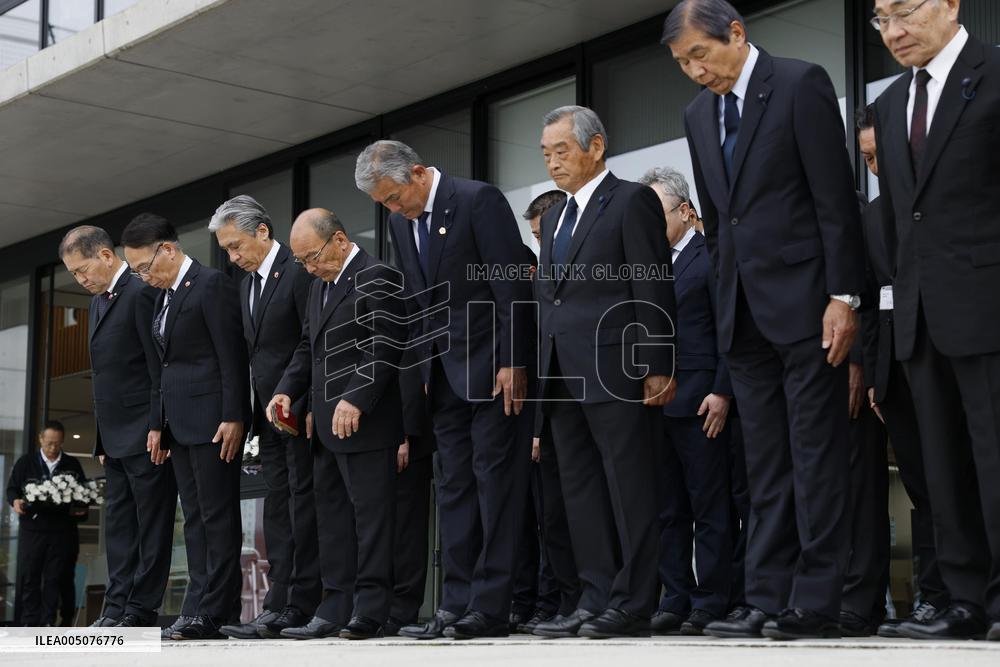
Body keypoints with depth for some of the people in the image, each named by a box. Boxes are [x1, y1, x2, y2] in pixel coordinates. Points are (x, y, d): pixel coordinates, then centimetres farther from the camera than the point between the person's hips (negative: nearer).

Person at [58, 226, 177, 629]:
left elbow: (160, 366, -16)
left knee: (152, 523, -3)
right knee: (119, 523, 9)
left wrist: (158, 427, -19)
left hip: (145, 434, -9)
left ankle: (141, 611, -1)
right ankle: (117, 609, 11)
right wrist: (102, 438, 17)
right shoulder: (98, 301, 18)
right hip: (116, 436, 9)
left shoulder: (142, 293, -11)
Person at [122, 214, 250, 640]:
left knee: (218, 516, -6)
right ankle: (200, 609, 9)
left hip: (212, 419, -9)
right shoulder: (165, 296, 18)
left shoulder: (212, 285, -8)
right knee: (195, 518, 7)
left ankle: (214, 612, -5)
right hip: (180, 423, 9)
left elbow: (232, 356, -13)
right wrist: (160, 424, 14)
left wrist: (233, 417, -18)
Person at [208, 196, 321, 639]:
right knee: (277, 507, 6)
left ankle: (303, 607, -2)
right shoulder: (247, 284, 16)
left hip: (300, 411, -8)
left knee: (302, 501, -5)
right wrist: (248, 411, 10)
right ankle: (279, 607, 6)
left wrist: (311, 407, -17)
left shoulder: (298, 271, -10)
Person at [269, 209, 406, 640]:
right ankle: (335, 611, 14)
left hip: (364, 423, -9)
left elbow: (384, 349, -17)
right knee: (333, 516, 10)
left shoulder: (376, 278, -10)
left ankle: (370, 612, -2)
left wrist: (355, 400, -24)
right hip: (327, 426, 10)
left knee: (371, 513, -5)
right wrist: (287, 391, 8)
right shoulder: (320, 285, 19)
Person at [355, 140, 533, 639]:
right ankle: (457, 605, 9)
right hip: (443, 373, 7)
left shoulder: (478, 200, -11)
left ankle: (491, 607, -3)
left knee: (494, 480, -5)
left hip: (491, 366, -7)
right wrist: (423, 372, 9)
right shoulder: (400, 222, 11)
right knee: (454, 486, 6)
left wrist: (513, 363, -17)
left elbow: (512, 286, -14)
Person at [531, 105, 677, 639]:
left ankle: (632, 606, -2)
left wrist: (658, 367, -14)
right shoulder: (553, 218, 22)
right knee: (580, 491, 7)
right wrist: (539, 368, 10)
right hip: (563, 375, 8)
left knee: (628, 487, -5)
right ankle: (596, 602, 11)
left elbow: (654, 290, -8)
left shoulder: (632, 201, -2)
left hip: (615, 370, -8)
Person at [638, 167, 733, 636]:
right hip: (654, 401, 7)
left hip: (698, 400, -7)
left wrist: (722, 392, -14)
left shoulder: (710, 256, -2)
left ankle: (710, 605, 2)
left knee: (710, 508, -2)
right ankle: (676, 601, 13)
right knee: (668, 510, 8)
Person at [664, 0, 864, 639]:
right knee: (766, 465, 7)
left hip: (805, 299, -7)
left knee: (816, 455, -4)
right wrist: (727, 287, 13)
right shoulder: (699, 113, 14)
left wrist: (843, 296, -15)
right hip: (745, 309, 7)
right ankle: (769, 599, 9)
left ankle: (815, 602, 0)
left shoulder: (801, 84, -6)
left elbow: (836, 196, -10)